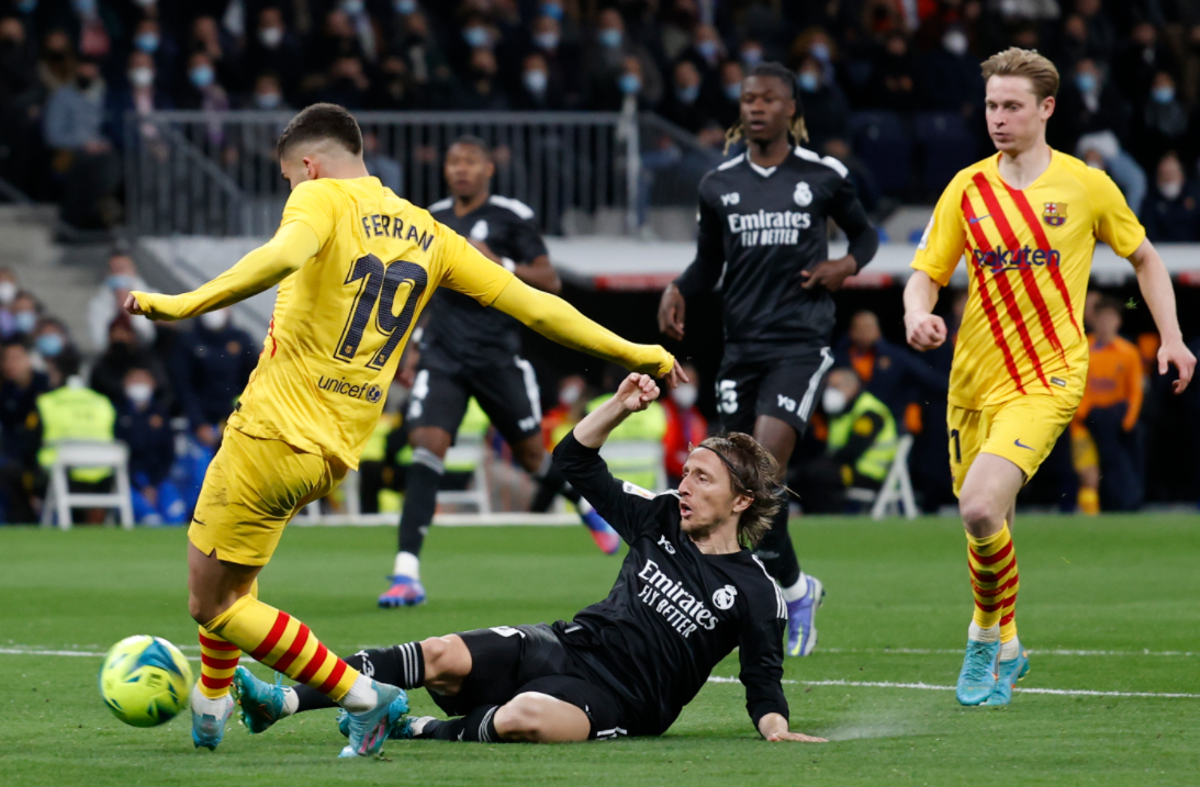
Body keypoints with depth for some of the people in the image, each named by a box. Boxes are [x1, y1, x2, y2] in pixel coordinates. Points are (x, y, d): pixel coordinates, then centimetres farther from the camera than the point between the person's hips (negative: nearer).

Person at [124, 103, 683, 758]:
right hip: (337, 452, 8)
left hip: (275, 430, -8)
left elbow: (283, 255, -31)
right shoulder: (426, 234, 13)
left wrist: (185, 304, -39)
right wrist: (634, 353, 21)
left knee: (213, 604, 1)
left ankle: (360, 696, -6)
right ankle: (211, 704, 35)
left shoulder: (322, 199, -6)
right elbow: (534, 306, 12)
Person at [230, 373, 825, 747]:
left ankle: (419, 731, -19)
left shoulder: (754, 594, -1)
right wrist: (620, 407, 4)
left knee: (525, 717, -40)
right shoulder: (660, 521, 13)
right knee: (445, 655, -20)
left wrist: (777, 729, -19)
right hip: (568, 645, 5)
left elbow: (764, 680, 1)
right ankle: (284, 702, -26)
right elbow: (575, 461, 18)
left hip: (617, 701, -5)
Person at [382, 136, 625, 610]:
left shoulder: (510, 217, -3)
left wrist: (500, 264, -18)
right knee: (426, 443, -17)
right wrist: (411, 344, 19)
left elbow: (549, 282, -4)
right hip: (443, 357, 2)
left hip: (498, 355, -2)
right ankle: (406, 575, -22)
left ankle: (588, 505, 44)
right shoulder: (432, 219, 11)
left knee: (531, 453, 8)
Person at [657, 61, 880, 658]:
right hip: (742, 344, 4)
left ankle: (787, 589, -8)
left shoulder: (823, 177, 2)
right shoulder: (719, 185, 9)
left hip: (800, 341, -4)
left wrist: (847, 265, -4)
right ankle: (797, 587, 22)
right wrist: (680, 291, -1)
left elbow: (865, 234, 16)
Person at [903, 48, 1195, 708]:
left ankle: (989, 638, -2)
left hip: (1047, 378, -4)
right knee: (983, 522, 10)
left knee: (981, 506, -24)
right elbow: (926, 272, 6)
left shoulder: (1086, 185, -2)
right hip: (974, 379, 4)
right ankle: (1003, 651, 35)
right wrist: (917, 314, -16)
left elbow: (1143, 257, 13)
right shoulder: (967, 189, 3)